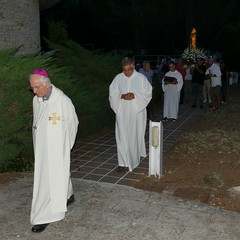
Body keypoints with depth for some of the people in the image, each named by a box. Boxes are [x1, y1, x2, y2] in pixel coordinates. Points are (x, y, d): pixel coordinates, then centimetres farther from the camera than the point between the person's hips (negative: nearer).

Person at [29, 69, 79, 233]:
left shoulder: (62, 101, -19)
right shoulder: (36, 100, -1)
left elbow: (72, 123, -7)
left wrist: (66, 144, 3)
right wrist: (37, 144, 14)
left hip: (56, 148, -6)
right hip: (41, 148, 6)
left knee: (51, 179, -2)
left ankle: (43, 217, 6)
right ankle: (68, 196, 42)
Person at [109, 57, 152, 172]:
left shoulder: (141, 78, -5)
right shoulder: (118, 78, 0)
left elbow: (147, 93, -3)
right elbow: (112, 94, 3)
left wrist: (134, 96, -19)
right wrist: (122, 96, -17)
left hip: (137, 111, -1)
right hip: (122, 112, 1)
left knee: (135, 135, 10)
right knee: (122, 137, -2)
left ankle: (135, 157, 33)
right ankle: (124, 163, 4)